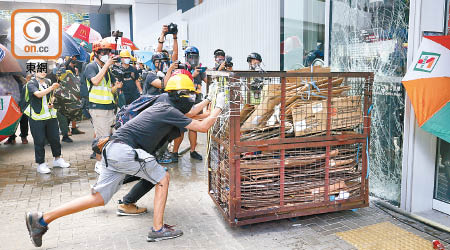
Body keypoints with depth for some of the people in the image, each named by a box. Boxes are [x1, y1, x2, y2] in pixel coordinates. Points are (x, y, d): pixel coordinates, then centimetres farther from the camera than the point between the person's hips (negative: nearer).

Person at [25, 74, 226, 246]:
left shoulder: (164, 106, 19)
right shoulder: (169, 111, -7)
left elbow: (184, 115, 38)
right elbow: (203, 127, -8)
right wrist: (219, 107, 5)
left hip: (113, 151, 9)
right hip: (124, 149, -9)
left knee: (98, 199, 8)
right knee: (162, 178, 1)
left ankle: (42, 219, 12)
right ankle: (158, 229, 4)